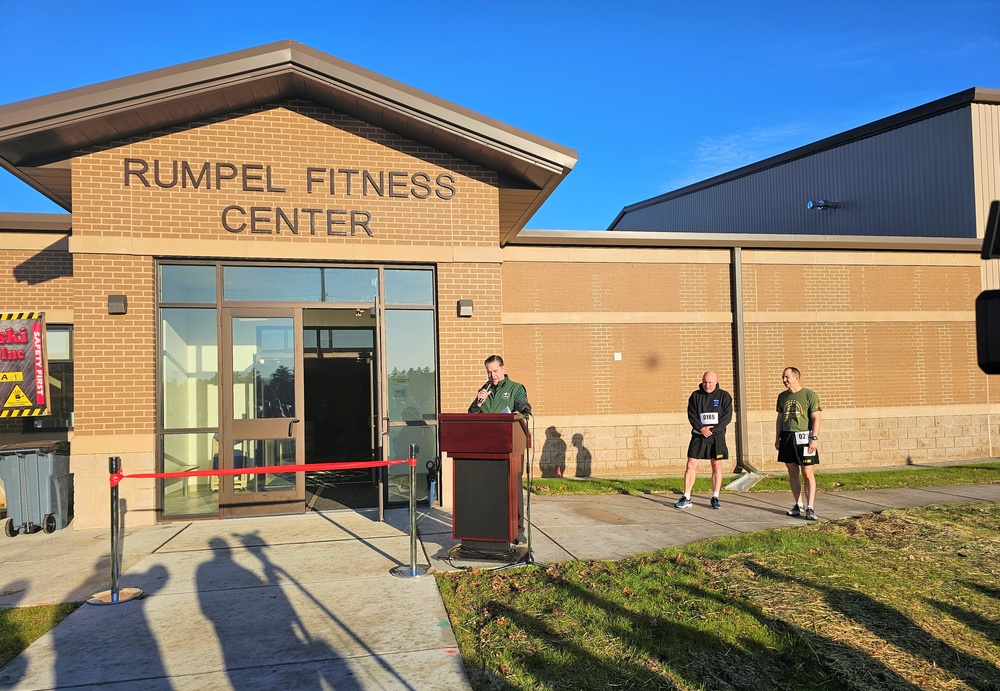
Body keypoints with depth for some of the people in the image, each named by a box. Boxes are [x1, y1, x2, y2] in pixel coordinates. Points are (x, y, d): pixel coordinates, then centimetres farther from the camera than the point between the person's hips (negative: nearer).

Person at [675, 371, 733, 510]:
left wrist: (712, 430, -15)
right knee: (691, 465, -4)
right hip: (698, 436, 1)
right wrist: (701, 428, -15)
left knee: (717, 466, 4)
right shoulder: (695, 395, 5)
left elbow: (727, 417, -5)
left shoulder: (724, 396, 2)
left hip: (717, 436, 0)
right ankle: (686, 498, 3)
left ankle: (715, 498, 15)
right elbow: (691, 415, 1)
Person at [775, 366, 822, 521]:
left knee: (807, 474, -4)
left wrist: (814, 438, -14)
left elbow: (816, 418, -7)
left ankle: (810, 508, -1)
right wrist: (777, 438, 14)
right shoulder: (782, 396, 12)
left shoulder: (809, 395, -4)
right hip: (786, 437, 5)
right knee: (792, 473, 9)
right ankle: (799, 506, 18)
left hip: (803, 437, -5)